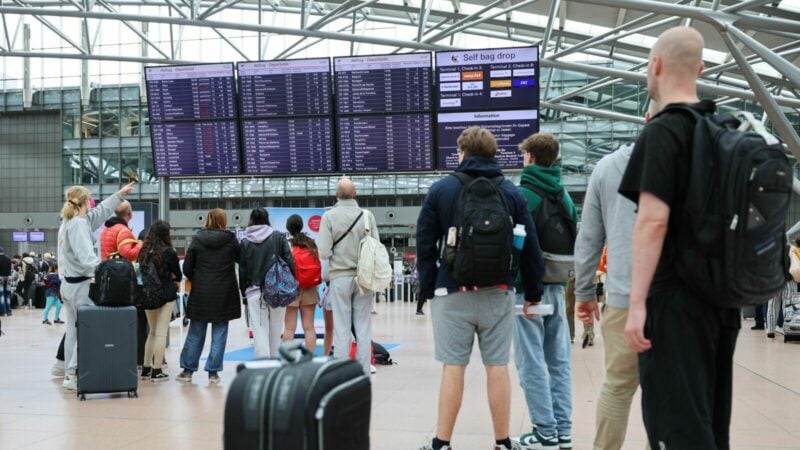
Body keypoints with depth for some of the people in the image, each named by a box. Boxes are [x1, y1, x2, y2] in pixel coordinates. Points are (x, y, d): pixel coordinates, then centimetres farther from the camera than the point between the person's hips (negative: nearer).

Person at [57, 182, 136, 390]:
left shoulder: (70, 221, 13)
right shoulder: (79, 224, -16)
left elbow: (100, 211, 25)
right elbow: (87, 258, -26)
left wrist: (119, 194, 32)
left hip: (69, 283, 10)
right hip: (80, 285, -10)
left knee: (73, 330, 11)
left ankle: (70, 373, 14)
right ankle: (73, 374, -7)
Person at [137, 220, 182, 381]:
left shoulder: (144, 251, 2)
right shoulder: (168, 253, -11)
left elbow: (142, 272, 13)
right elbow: (178, 276, -2)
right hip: (165, 295, -5)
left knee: (152, 332, 18)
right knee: (161, 333, 0)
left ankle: (146, 368, 21)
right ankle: (157, 371, 0)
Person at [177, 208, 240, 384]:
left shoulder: (197, 240, -4)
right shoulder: (230, 240, -6)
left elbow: (187, 268, -2)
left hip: (200, 293, 1)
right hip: (224, 294, -1)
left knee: (195, 334, 11)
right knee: (219, 334, 6)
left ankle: (187, 370, 16)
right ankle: (213, 372, 5)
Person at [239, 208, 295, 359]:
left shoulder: (245, 242, 2)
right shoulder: (279, 237, 0)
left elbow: (242, 271, 2)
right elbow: (290, 262, -3)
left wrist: (244, 292, 11)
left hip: (255, 292, -1)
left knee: (260, 332, -1)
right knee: (275, 331, 12)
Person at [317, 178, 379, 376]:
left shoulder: (329, 216, -7)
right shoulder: (367, 215, -3)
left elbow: (324, 253, -10)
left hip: (340, 276, -1)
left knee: (342, 329, 4)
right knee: (363, 328, 6)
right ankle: (364, 372, 9)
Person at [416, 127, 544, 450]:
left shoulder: (440, 190, 2)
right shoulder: (512, 193, 6)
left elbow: (425, 244, 2)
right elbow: (530, 248, 6)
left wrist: (427, 289, 8)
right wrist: (533, 292, 13)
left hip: (453, 293, -1)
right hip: (497, 294, 1)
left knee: (453, 368, 1)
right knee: (497, 367, 5)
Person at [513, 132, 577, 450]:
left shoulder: (522, 195, -11)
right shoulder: (565, 197, 9)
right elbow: (573, 242, 14)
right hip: (556, 286, 6)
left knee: (532, 361, -2)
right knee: (559, 360, 9)